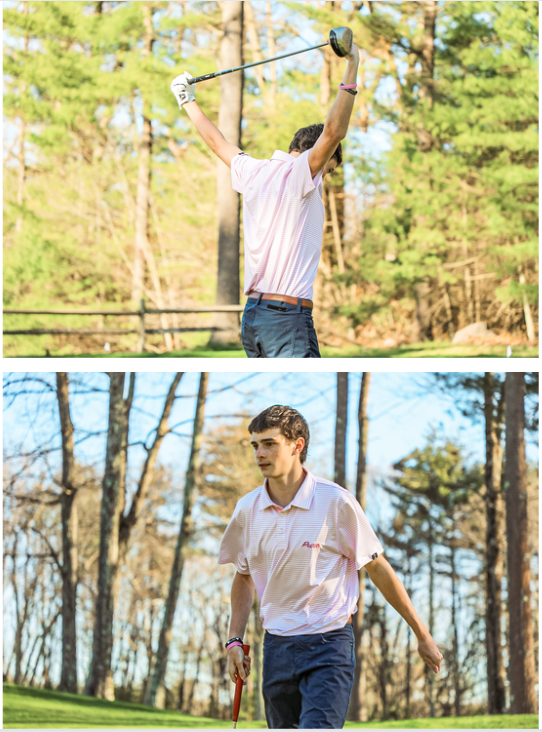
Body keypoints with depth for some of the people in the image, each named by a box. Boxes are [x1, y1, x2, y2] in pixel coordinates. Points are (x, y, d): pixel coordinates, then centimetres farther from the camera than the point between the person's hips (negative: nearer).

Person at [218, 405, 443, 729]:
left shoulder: (336, 502, -9)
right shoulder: (248, 509, 3)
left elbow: (379, 570, -1)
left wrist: (423, 636, 2)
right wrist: (235, 640, 9)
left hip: (329, 643, -5)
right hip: (277, 646, 5)